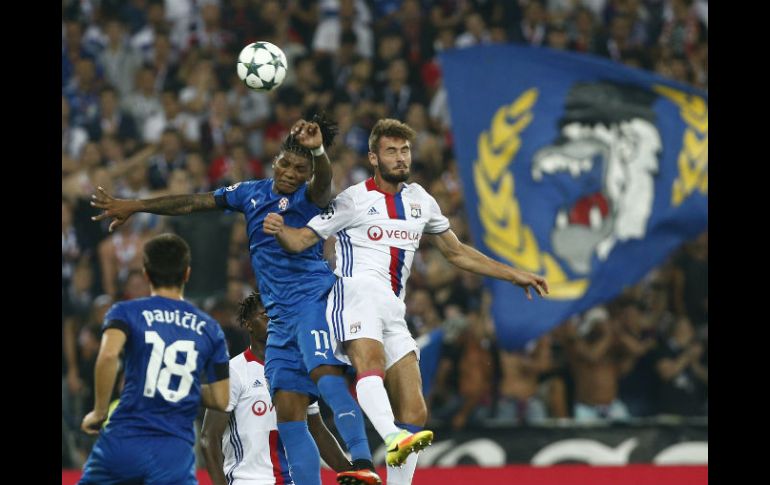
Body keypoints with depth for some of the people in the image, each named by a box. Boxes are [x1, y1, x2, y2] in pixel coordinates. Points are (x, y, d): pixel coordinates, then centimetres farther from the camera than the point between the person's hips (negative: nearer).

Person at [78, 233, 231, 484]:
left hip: (124, 440, -1)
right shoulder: (210, 329, 11)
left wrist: (99, 412, -6)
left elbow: (108, 355, -19)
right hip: (176, 449, 1)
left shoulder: (126, 312, 3)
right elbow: (221, 400, 10)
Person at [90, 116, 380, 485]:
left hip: (313, 299, -7)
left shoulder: (307, 196, -2)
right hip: (281, 316, 7)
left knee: (325, 372, -32)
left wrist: (318, 150, -49)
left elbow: (323, 183, -26)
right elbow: (194, 203, 23)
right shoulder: (253, 193, 17)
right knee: (288, 416, -3)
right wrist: (134, 206, 26)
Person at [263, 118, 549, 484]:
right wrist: (279, 230, -21)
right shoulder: (354, 199, 5)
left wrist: (514, 275, 27)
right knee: (371, 361, -37)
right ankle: (394, 438, -62)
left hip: (393, 310, 7)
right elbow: (300, 240, 3)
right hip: (356, 293, -7)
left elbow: (456, 252, 31)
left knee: (414, 413, -1)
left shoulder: (420, 201, 21)